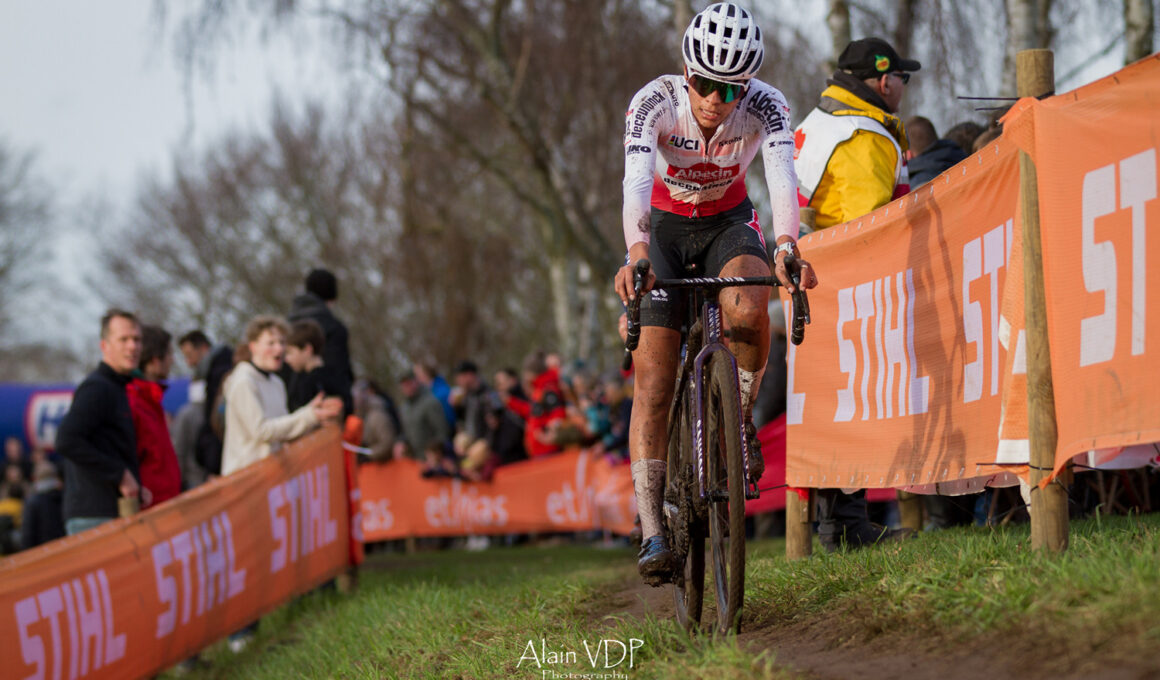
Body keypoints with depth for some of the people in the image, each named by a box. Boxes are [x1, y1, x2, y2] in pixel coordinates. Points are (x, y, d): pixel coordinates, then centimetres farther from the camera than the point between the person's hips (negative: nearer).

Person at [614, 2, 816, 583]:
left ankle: (740, 415, -7)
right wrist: (636, 253, -61)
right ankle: (652, 531, -11)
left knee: (746, 309, -35)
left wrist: (787, 245, -59)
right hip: (664, 227, -1)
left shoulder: (766, 107, -24)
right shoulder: (654, 103, -27)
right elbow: (636, 183, -42)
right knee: (653, 383, -12)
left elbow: (782, 178, -39)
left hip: (728, 225, 1)